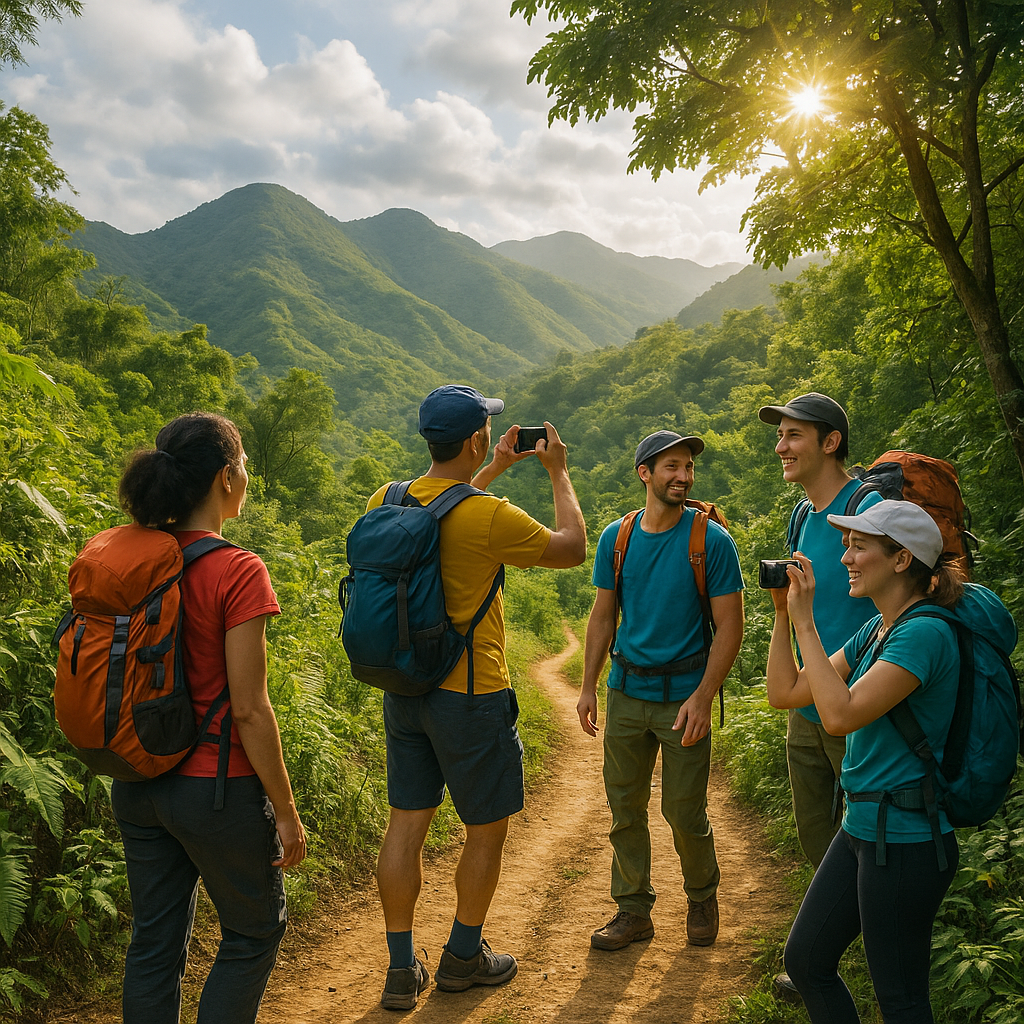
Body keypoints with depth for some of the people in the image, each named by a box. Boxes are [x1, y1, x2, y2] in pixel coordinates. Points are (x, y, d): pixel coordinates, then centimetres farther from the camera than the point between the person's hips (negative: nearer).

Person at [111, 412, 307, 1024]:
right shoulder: (238, 571, -20)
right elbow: (248, 709, -19)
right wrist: (286, 811, -10)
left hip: (137, 784, 6)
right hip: (216, 788, -6)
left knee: (155, 939, 19)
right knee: (256, 932, 16)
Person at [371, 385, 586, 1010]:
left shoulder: (386, 502, -2)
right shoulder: (490, 517, -21)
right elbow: (573, 549, -6)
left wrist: (492, 471, 25)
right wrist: (559, 473, 6)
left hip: (403, 693, 6)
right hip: (471, 699, -6)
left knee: (406, 826, 14)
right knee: (487, 831, 15)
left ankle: (403, 969, 24)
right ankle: (464, 958, 30)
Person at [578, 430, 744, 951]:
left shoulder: (711, 540, -9)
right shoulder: (616, 537, 2)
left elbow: (730, 624, -9)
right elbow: (603, 615, 9)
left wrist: (702, 697, -16)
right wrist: (588, 687, 4)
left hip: (683, 696, -3)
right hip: (626, 692, 4)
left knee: (685, 813, 4)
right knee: (624, 807, 9)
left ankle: (702, 899, 31)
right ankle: (633, 910, 25)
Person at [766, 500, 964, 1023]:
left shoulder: (925, 634, -20)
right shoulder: (874, 630, 8)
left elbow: (840, 714, -30)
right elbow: (785, 693, 9)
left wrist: (805, 621, -24)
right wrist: (783, 610, 2)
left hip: (905, 841, -9)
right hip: (860, 828, 9)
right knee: (804, 960, 18)